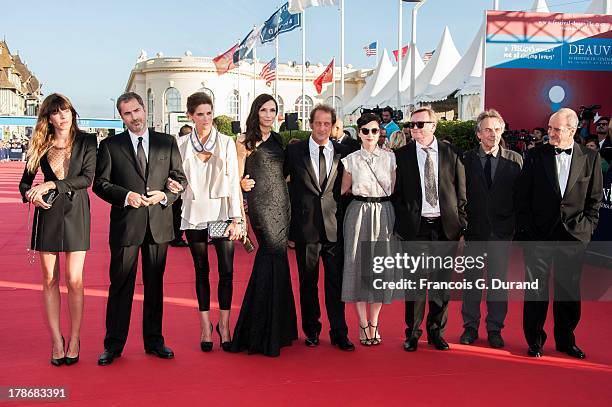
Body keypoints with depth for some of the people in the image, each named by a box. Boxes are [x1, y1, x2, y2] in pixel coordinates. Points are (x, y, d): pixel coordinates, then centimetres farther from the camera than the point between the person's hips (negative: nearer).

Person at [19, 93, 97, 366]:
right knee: (50, 280, 4)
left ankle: (74, 339, 10)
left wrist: (51, 185, -16)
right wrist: (30, 195, -12)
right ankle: (56, 341, 14)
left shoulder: (86, 141, 2)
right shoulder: (41, 145, 8)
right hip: (47, 214, 2)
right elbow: (25, 181, 10)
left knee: (74, 281, -4)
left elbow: (87, 178, -9)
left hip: (76, 213, -2)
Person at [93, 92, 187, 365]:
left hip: (159, 222, 2)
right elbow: (100, 183, 1)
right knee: (120, 285, 3)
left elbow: (180, 178, 9)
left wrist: (164, 195, -10)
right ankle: (113, 344, 13)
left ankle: (154, 340, 21)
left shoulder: (167, 142, 9)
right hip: (125, 224, -2)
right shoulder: (110, 145, 4)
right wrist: (126, 196, -15)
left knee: (155, 284, 10)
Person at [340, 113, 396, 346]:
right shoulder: (351, 160, 3)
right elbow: (344, 190, 14)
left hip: (384, 214, 1)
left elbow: (395, 189, 7)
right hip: (359, 214, -1)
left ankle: (374, 323, 17)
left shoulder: (390, 157, 4)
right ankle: (363, 325, 11)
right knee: (358, 265, -1)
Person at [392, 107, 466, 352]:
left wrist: (460, 223, 1)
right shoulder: (402, 155, 1)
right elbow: (396, 193, 3)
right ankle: (412, 332, 20)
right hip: (415, 228, -1)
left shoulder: (451, 154, 4)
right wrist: (402, 222, -4)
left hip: (445, 226, 1)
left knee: (441, 281, 9)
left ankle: (436, 331, 25)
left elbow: (461, 191, 6)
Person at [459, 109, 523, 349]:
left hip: (502, 230, 0)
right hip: (473, 229, 0)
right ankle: (470, 327, 20)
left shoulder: (515, 160, 3)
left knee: (499, 280, 7)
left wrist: (515, 224, -4)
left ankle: (495, 329, 19)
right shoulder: (466, 160, 2)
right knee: (471, 279, 7)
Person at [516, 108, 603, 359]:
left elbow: (595, 199, 7)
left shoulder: (590, 158, 3)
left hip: (573, 235, 1)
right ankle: (535, 340, 17)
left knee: (569, 289, 10)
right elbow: (522, 197, 2)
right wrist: (526, 230, -3)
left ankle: (566, 340, 25)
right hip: (539, 235, -1)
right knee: (536, 289, 4)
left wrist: (587, 228, 0)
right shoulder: (535, 156, 0)